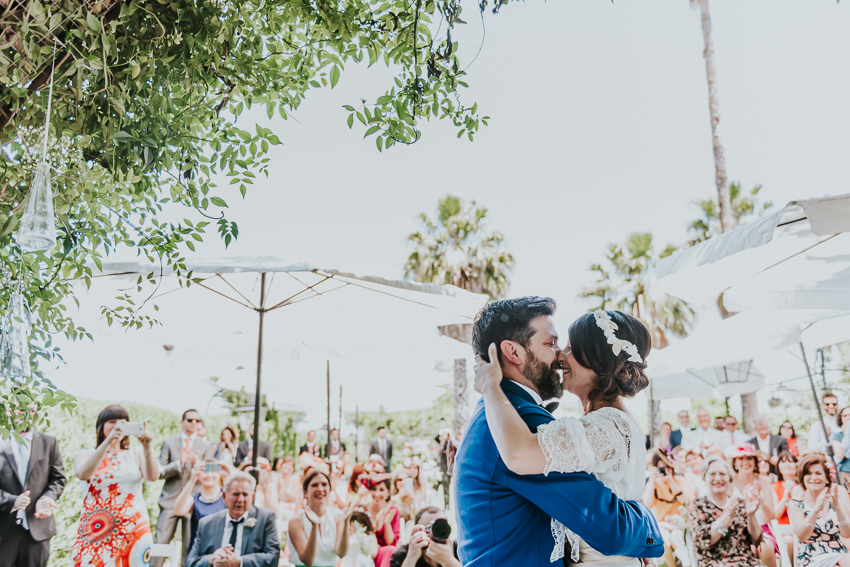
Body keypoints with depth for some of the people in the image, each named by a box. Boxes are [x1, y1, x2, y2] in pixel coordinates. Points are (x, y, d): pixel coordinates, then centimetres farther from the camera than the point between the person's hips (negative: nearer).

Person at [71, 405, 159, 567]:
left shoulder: (136, 454, 7)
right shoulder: (86, 455, 7)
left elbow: (152, 476, -10)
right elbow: (82, 474, -16)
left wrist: (147, 447, -26)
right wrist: (108, 442, -26)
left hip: (133, 531, 0)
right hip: (97, 532, 0)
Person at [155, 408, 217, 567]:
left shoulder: (206, 447, 8)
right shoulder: (169, 443, 9)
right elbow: (160, 472, 2)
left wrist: (197, 463, -18)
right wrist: (179, 463, -15)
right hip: (170, 500, 0)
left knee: (190, 546, 1)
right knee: (160, 543, -2)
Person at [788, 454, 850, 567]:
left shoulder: (836, 496, 3)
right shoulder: (796, 504, 0)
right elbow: (801, 536, -16)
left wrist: (838, 508, -24)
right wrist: (816, 510, -29)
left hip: (840, 553, 1)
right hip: (813, 557, -1)